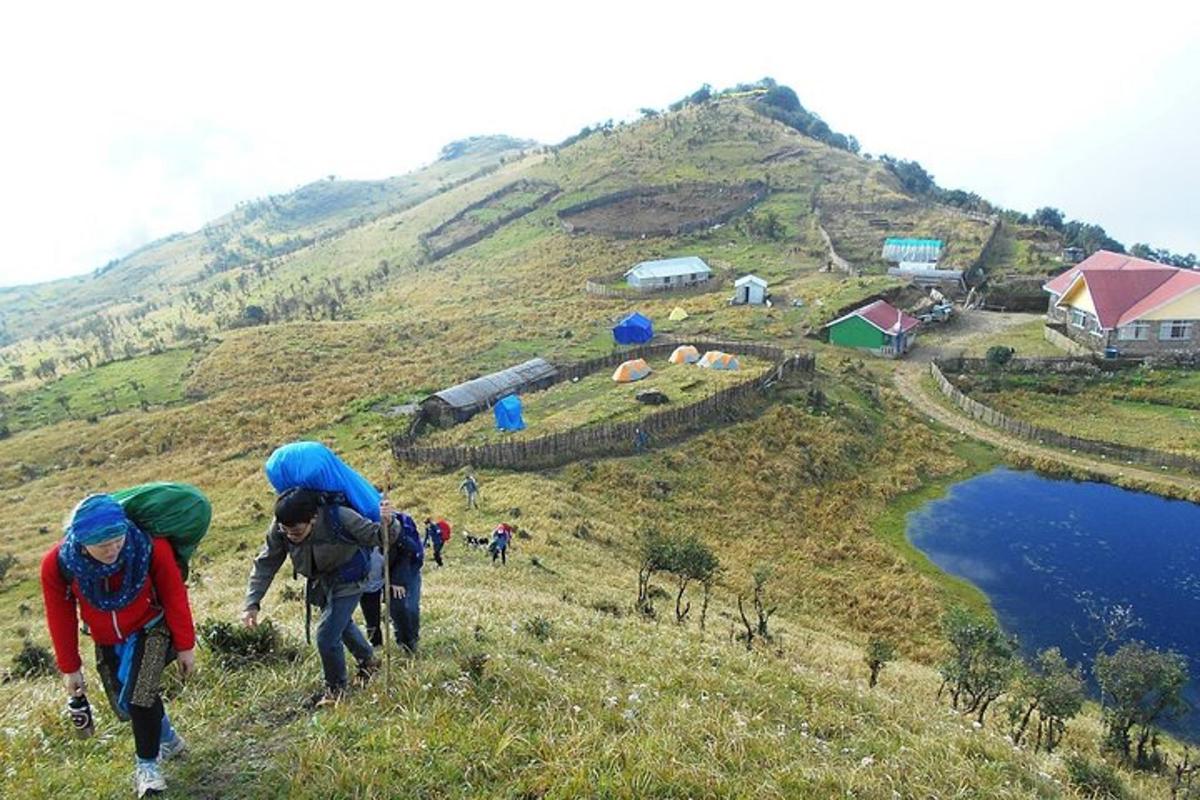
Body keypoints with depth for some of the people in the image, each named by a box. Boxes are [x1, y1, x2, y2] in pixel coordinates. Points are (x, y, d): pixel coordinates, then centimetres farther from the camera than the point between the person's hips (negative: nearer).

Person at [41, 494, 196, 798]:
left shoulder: (151, 547, -33)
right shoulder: (57, 564, -27)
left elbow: (174, 595, -18)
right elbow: (61, 617, -9)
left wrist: (185, 645, -9)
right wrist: (70, 667, 0)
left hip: (150, 629, -3)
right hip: (107, 641, 3)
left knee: (139, 695, -18)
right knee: (125, 705, 12)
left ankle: (147, 763, 6)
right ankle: (167, 739, 41)